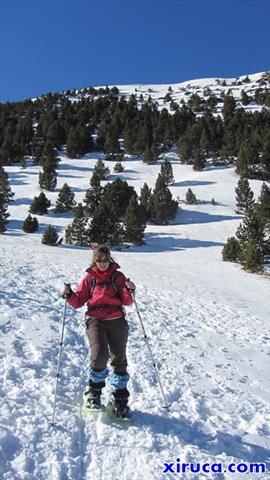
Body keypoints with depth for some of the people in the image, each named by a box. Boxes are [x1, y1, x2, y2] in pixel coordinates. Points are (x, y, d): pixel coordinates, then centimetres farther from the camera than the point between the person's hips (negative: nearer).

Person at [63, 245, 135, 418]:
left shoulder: (118, 276, 7)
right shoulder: (90, 277, 9)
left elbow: (127, 302, 3)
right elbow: (79, 301, 8)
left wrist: (129, 291, -16)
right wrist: (69, 295, -11)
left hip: (117, 321, 1)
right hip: (95, 320, -1)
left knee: (119, 359, 2)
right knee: (99, 355, -20)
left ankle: (120, 400, 18)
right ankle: (94, 390, 8)